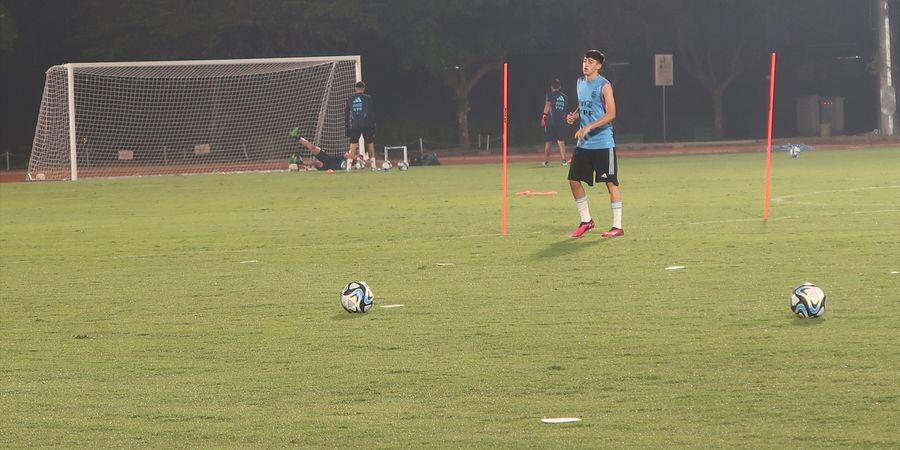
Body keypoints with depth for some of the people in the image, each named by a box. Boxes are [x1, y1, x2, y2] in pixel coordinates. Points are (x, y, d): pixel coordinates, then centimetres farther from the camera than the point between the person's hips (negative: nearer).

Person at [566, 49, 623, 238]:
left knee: (610, 182, -3)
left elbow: (611, 114, -17)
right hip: (583, 143, 8)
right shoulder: (581, 82, 11)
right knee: (574, 180, 5)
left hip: (603, 143, -8)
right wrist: (574, 115, 3)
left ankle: (617, 226, 1)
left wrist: (588, 127, -24)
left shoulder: (604, 86, -11)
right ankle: (586, 221, 20)